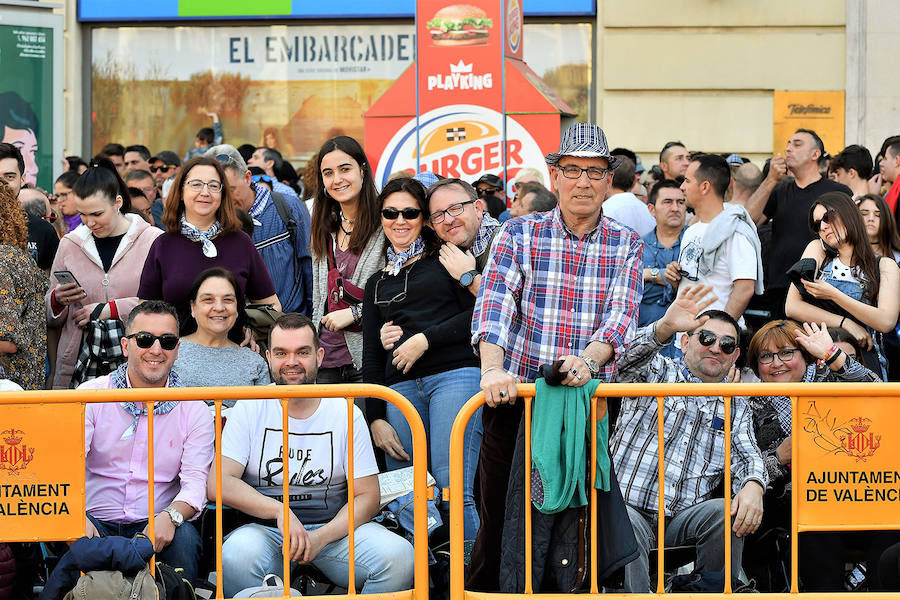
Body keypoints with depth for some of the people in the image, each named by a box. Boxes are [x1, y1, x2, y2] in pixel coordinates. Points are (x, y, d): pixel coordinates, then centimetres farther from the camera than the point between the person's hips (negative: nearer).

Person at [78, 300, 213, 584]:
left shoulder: (194, 411, 6)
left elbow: (195, 481, -4)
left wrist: (170, 516, -28)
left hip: (156, 527, 1)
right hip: (95, 520, -1)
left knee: (185, 537, -31)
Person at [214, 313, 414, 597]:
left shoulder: (346, 415, 3)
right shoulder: (249, 411, 2)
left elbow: (367, 496, 1)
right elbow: (219, 483, -9)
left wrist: (321, 537, -16)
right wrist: (280, 511, -23)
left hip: (333, 528, 2)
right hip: (265, 528, -1)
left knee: (399, 557, -26)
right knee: (238, 554, -37)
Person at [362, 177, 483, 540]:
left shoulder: (445, 259, 12)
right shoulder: (377, 284, 25)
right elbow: (371, 358, 23)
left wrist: (425, 339, -6)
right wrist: (376, 419, 12)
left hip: (454, 374, -5)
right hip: (400, 387, 5)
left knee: (454, 489, -18)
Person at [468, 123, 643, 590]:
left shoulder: (626, 246, 8)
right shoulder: (519, 234, 4)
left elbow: (622, 313, -7)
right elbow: (494, 303, -10)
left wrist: (588, 359, -27)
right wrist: (492, 368, -28)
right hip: (516, 394, -1)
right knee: (500, 514, 1)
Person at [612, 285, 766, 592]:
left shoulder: (736, 406, 19)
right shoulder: (657, 371, 9)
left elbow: (745, 455, 6)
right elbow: (630, 361, -14)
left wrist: (753, 485, -20)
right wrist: (664, 328, -36)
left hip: (685, 518, 3)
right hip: (627, 506, -3)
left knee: (728, 512, -26)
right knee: (627, 524, -36)